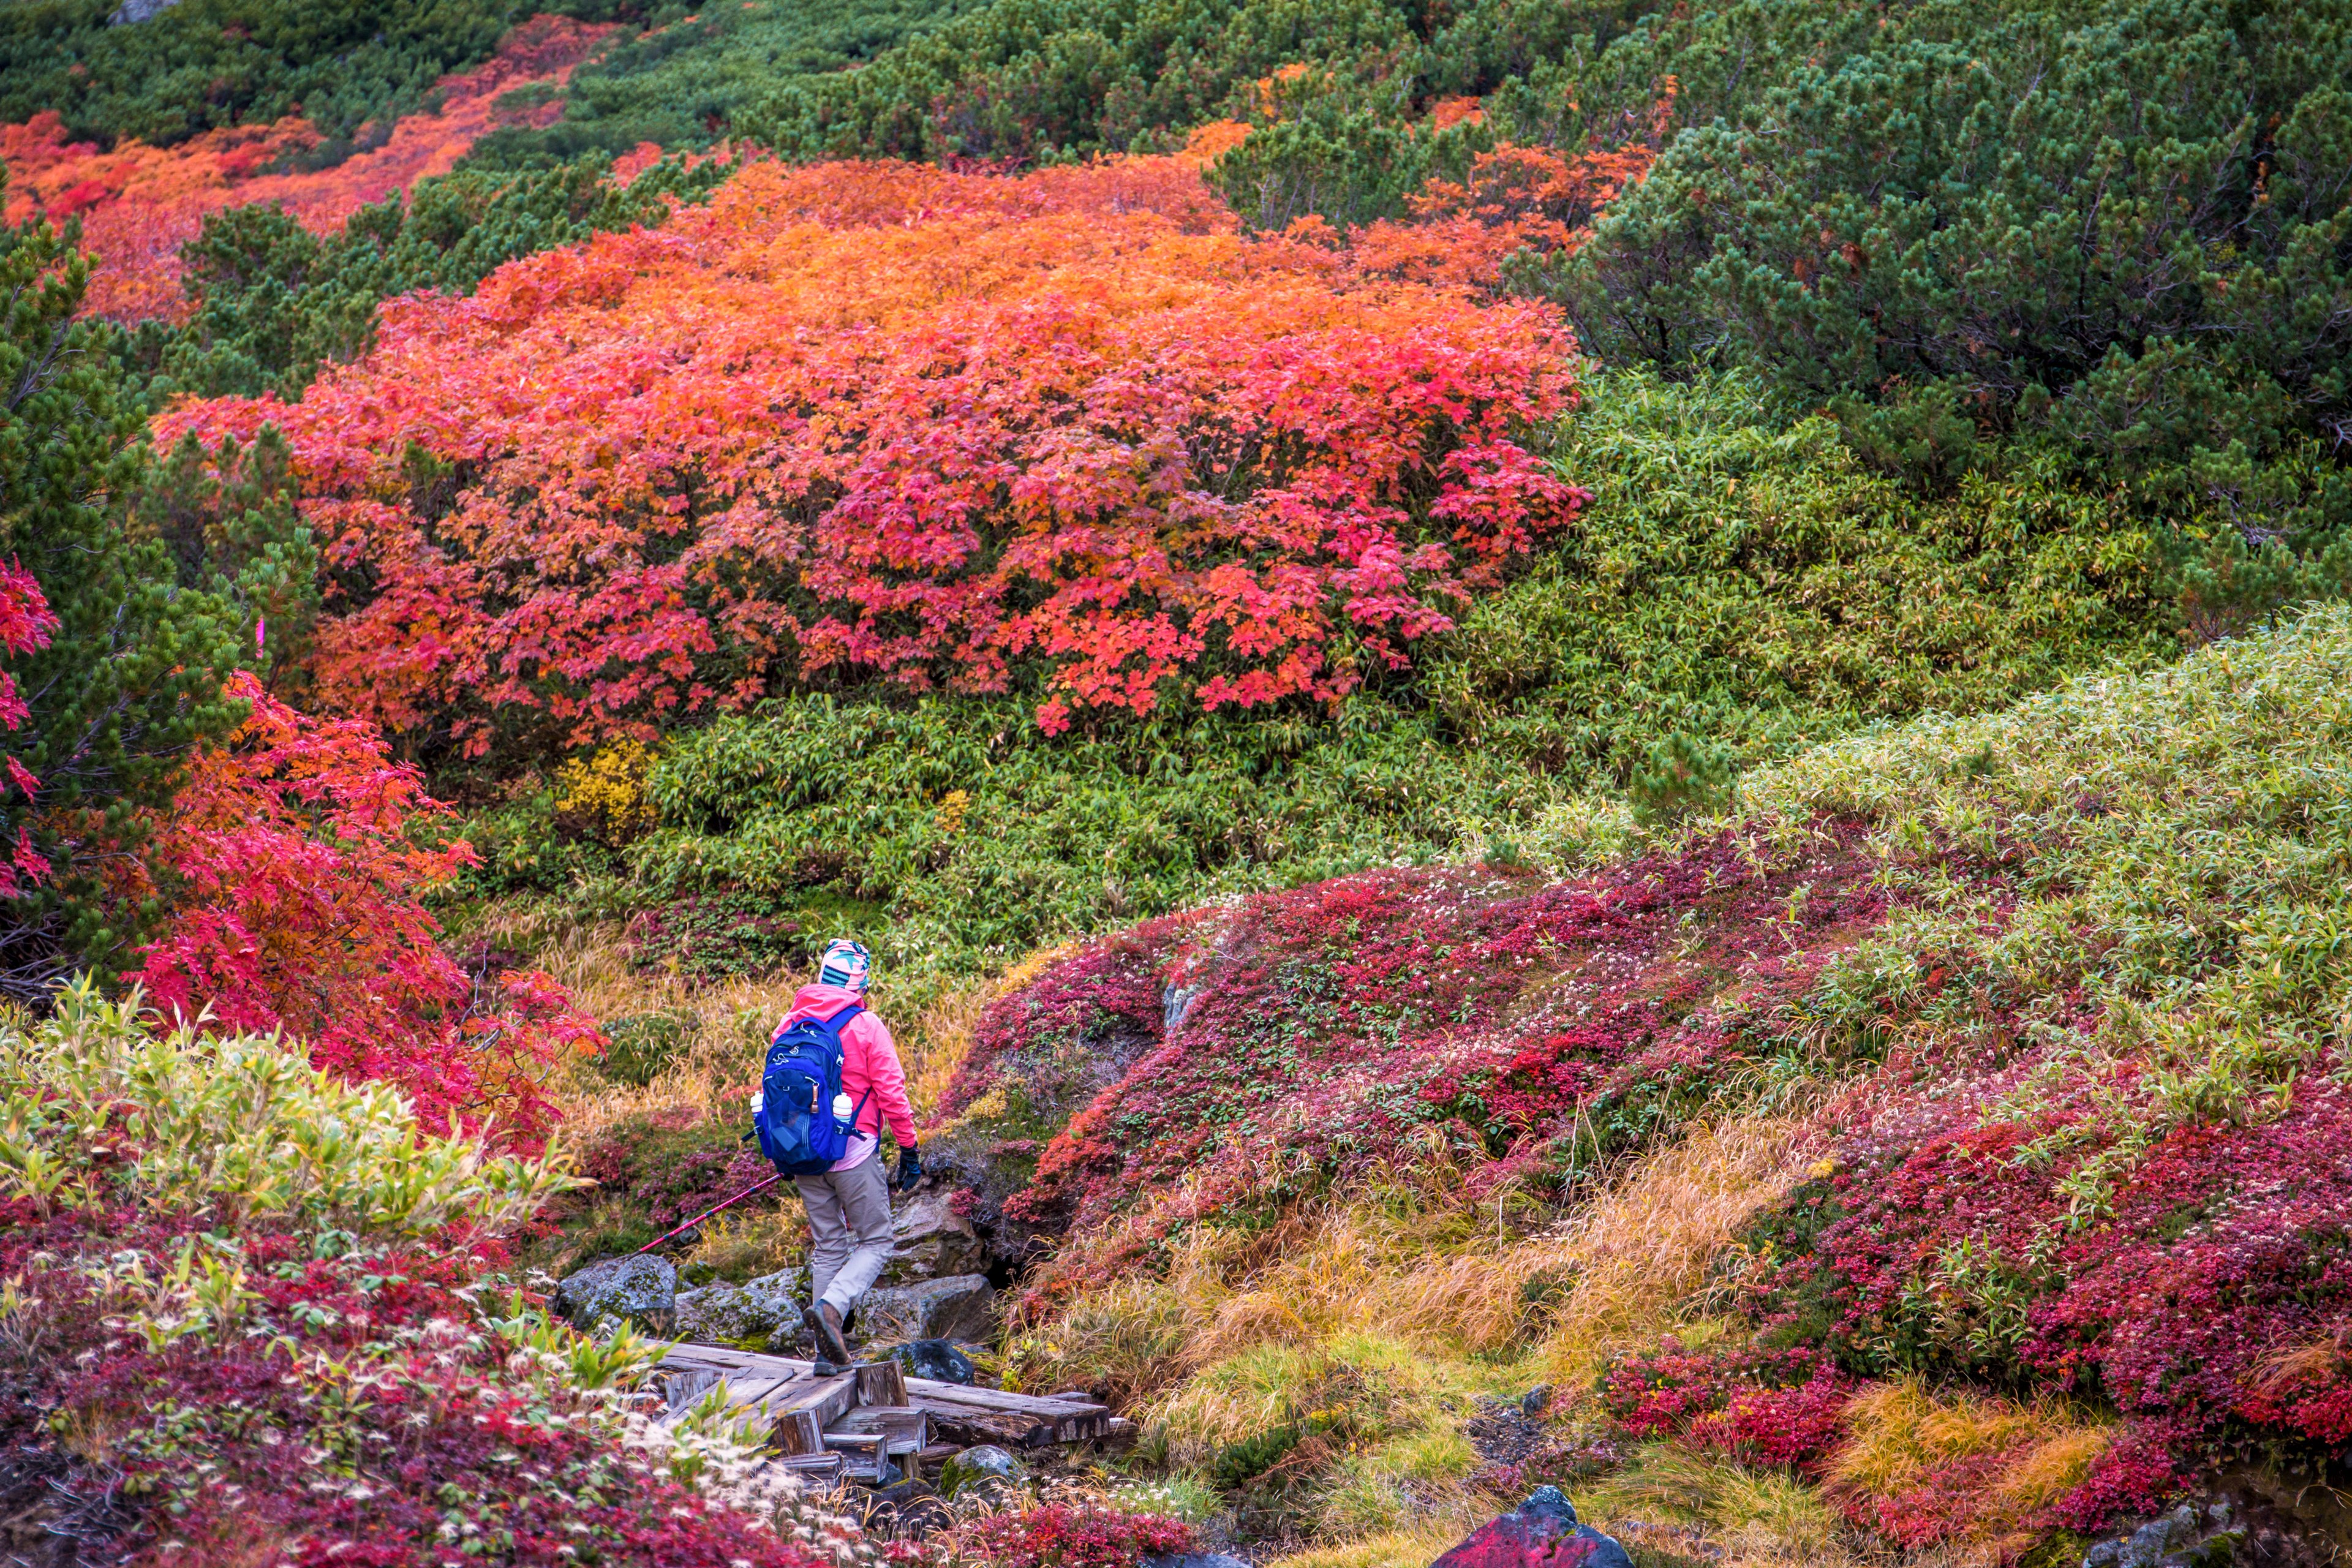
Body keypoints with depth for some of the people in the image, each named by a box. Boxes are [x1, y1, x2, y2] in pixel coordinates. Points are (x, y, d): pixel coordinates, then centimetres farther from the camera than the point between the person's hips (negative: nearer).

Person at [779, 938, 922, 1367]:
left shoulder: (791, 1023, 6)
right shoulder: (867, 1025, -9)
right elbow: (891, 1093, -10)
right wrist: (909, 1152, -1)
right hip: (854, 1152, -5)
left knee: (828, 1246, 14)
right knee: (874, 1243, 7)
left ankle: (828, 1353, 11)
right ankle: (832, 1306, -20)